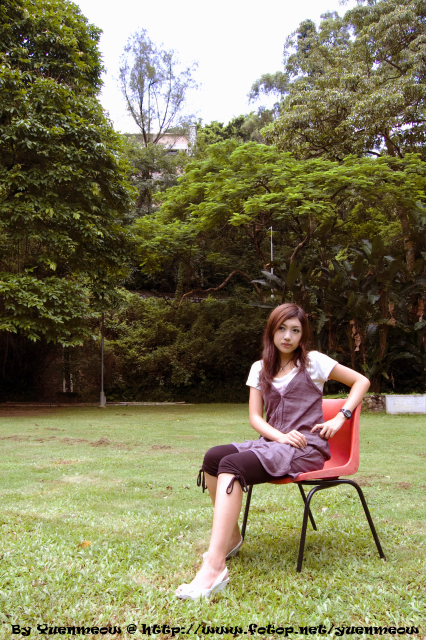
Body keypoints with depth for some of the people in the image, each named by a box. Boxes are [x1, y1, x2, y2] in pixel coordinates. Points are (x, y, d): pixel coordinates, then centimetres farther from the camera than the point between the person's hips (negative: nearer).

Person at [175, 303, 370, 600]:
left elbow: (362, 381, 8)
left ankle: (214, 568, -40)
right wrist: (280, 436, -12)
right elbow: (255, 417, 8)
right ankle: (232, 537, 0)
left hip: (307, 448, -6)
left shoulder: (313, 362, 4)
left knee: (232, 465, -30)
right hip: (272, 442, 6)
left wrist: (340, 418, -4)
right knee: (213, 457, -19)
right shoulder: (260, 369, 15)